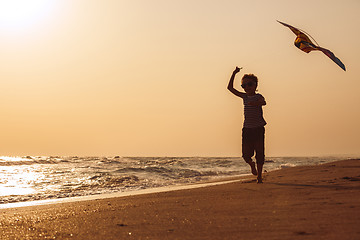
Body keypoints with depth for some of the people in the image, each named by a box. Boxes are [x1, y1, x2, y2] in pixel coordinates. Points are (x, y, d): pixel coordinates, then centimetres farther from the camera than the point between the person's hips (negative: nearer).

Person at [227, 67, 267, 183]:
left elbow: (264, 102, -28)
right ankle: (252, 165, 30)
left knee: (259, 154, -1)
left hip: (258, 129, -4)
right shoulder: (244, 96, 12)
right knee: (246, 154, -1)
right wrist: (234, 74, 10)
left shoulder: (258, 97, -3)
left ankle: (259, 176, 10)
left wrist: (256, 103, -49)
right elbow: (230, 88, 17)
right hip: (247, 129, 4)